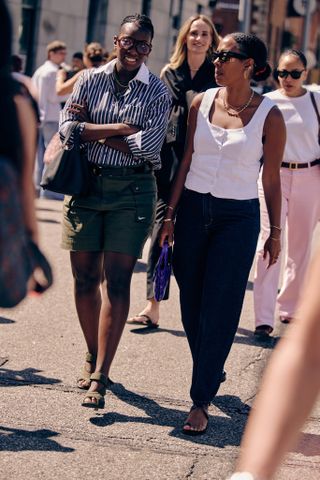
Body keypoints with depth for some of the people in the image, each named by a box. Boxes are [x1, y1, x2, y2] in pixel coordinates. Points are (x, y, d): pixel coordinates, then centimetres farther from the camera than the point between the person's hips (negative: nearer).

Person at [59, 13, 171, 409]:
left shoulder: (157, 91, 0)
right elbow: (67, 126, -7)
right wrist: (118, 129, -14)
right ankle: (93, 357, 26)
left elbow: (150, 146, -12)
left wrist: (95, 133, -9)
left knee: (116, 281, -6)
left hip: (131, 191, -2)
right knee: (84, 276, 7)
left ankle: (100, 377, -7)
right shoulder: (90, 80, 5)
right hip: (85, 185, 2)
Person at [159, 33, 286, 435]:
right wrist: (170, 215, 4)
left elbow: (272, 180, 0)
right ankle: (211, 371, 32)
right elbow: (186, 162, 7)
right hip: (194, 209, 4)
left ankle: (201, 401, -1)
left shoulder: (268, 115, -6)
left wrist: (275, 233, 3)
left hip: (238, 218, -4)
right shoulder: (202, 102, 3)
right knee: (191, 304, 10)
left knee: (218, 311, -5)